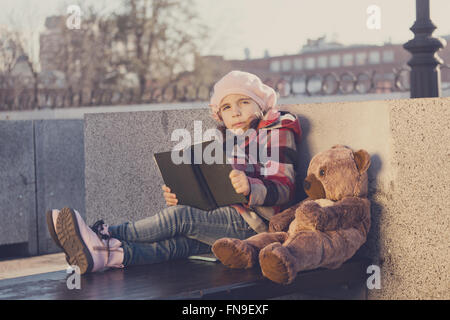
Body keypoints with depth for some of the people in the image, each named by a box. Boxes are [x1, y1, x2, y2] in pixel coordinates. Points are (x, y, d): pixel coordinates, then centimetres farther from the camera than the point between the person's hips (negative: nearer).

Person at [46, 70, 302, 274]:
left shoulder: (276, 135, 2)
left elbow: (284, 190, -12)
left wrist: (250, 188, -32)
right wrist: (179, 196, 3)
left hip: (252, 222, -6)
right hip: (225, 217, 6)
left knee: (179, 217, -25)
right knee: (176, 242, -23)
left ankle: (104, 237, -31)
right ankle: (110, 255, -49)